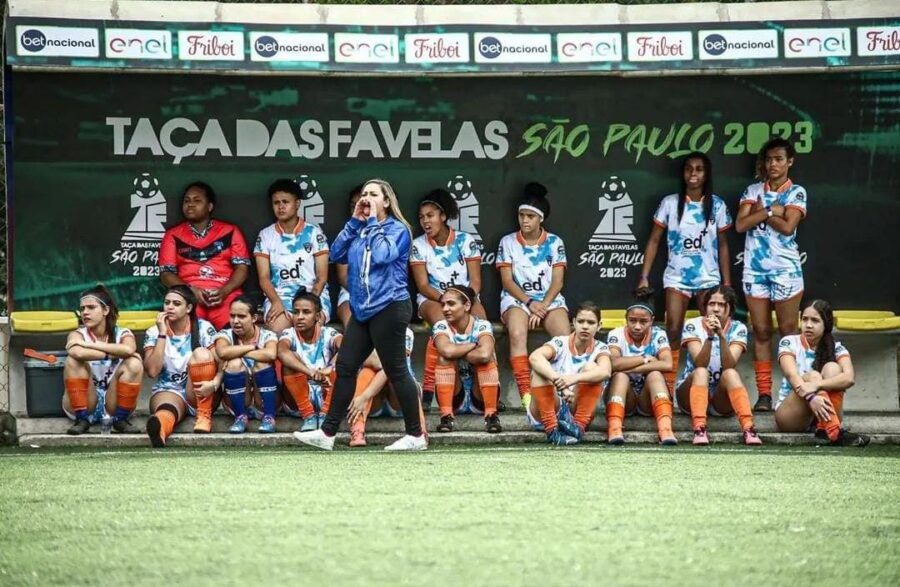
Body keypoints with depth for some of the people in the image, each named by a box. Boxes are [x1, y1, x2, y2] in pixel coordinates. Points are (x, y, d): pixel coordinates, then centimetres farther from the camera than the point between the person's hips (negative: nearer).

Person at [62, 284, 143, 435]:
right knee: (73, 361, -24)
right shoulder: (78, 335, -2)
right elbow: (78, 353, -29)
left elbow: (129, 349, -28)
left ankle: (121, 419, -13)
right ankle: (82, 419, -19)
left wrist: (88, 344, -22)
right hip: (83, 404, 0)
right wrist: (114, 354, -20)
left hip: (114, 404, 0)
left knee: (134, 363, -22)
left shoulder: (122, 334, 0)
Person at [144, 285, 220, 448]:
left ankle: (204, 415, -24)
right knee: (167, 409, -39)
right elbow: (152, 371, -14)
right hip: (167, 391, -1)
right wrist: (162, 334, -16)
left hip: (199, 395, 1)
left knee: (201, 353, -27)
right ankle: (159, 428, -78)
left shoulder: (203, 328, -3)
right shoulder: (154, 332, 0)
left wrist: (214, 384, -31)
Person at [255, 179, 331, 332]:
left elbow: (322, 277, 2)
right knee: (277, 328, -34)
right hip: (279, 296, 1)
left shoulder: (314, 233, 6)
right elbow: (264, 277, 3)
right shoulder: (265, 235, 9)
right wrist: (276, 302, -16)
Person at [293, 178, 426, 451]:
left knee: (396, 371, -4)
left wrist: (373, 223, -13)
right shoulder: (360, 230, 15)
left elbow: (381, 255, -23)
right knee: (345, 367, 5)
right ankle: (327, 433, 8)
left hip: (389, 308, -8)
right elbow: (336, 254, 6)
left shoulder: (398, 230, -6)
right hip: (362, 309, 8)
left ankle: (416, 436, 3)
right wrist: (355, 222, 0)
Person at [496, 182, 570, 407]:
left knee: (564, 335, -31)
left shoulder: (554, 243, 7)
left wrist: (542, 306, -13)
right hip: (517, 299, -1)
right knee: (517, 334, -34)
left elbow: (557, 281, 2)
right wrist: (530, 303, -13)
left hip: (549, 298, 1)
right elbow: (507, 280, 1)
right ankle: (525, 394, -40)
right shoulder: (508, 242, 6)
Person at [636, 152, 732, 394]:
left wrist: (727, 284, 6)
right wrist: (644, 277, -4)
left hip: (708, 278, 1)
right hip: (676, 277, -1)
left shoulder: (717, 205, 3)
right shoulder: (670, 203, 0)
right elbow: (654, 241, 3)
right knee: (673, 332, -9)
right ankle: (668, 389, -6)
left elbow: (722, 246, 8)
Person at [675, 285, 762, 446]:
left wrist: (721, 335, -35)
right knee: (701, 372, -31)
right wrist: (709, 336, -36)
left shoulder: (738, 329, -5)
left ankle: (748, 428, -43)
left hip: (722, 398, 1)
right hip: (692, 394, -1)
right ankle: (699, 429, -47)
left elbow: (730, 365, -21)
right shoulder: (693, 325, -8)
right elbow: (700, 364, -21)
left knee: (730, 373, -30)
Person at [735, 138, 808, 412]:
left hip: (785, 269, -3)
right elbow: (741, 224, -4)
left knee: (788, 331, -2)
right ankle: (764, 393, 3)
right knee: (760, 331, 3)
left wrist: (760, 212, -5)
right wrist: (770, 210, -10)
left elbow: (787, 226, -13)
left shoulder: (796, 192, 2)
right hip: (755, 269, 3)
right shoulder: (753, 191, 10)